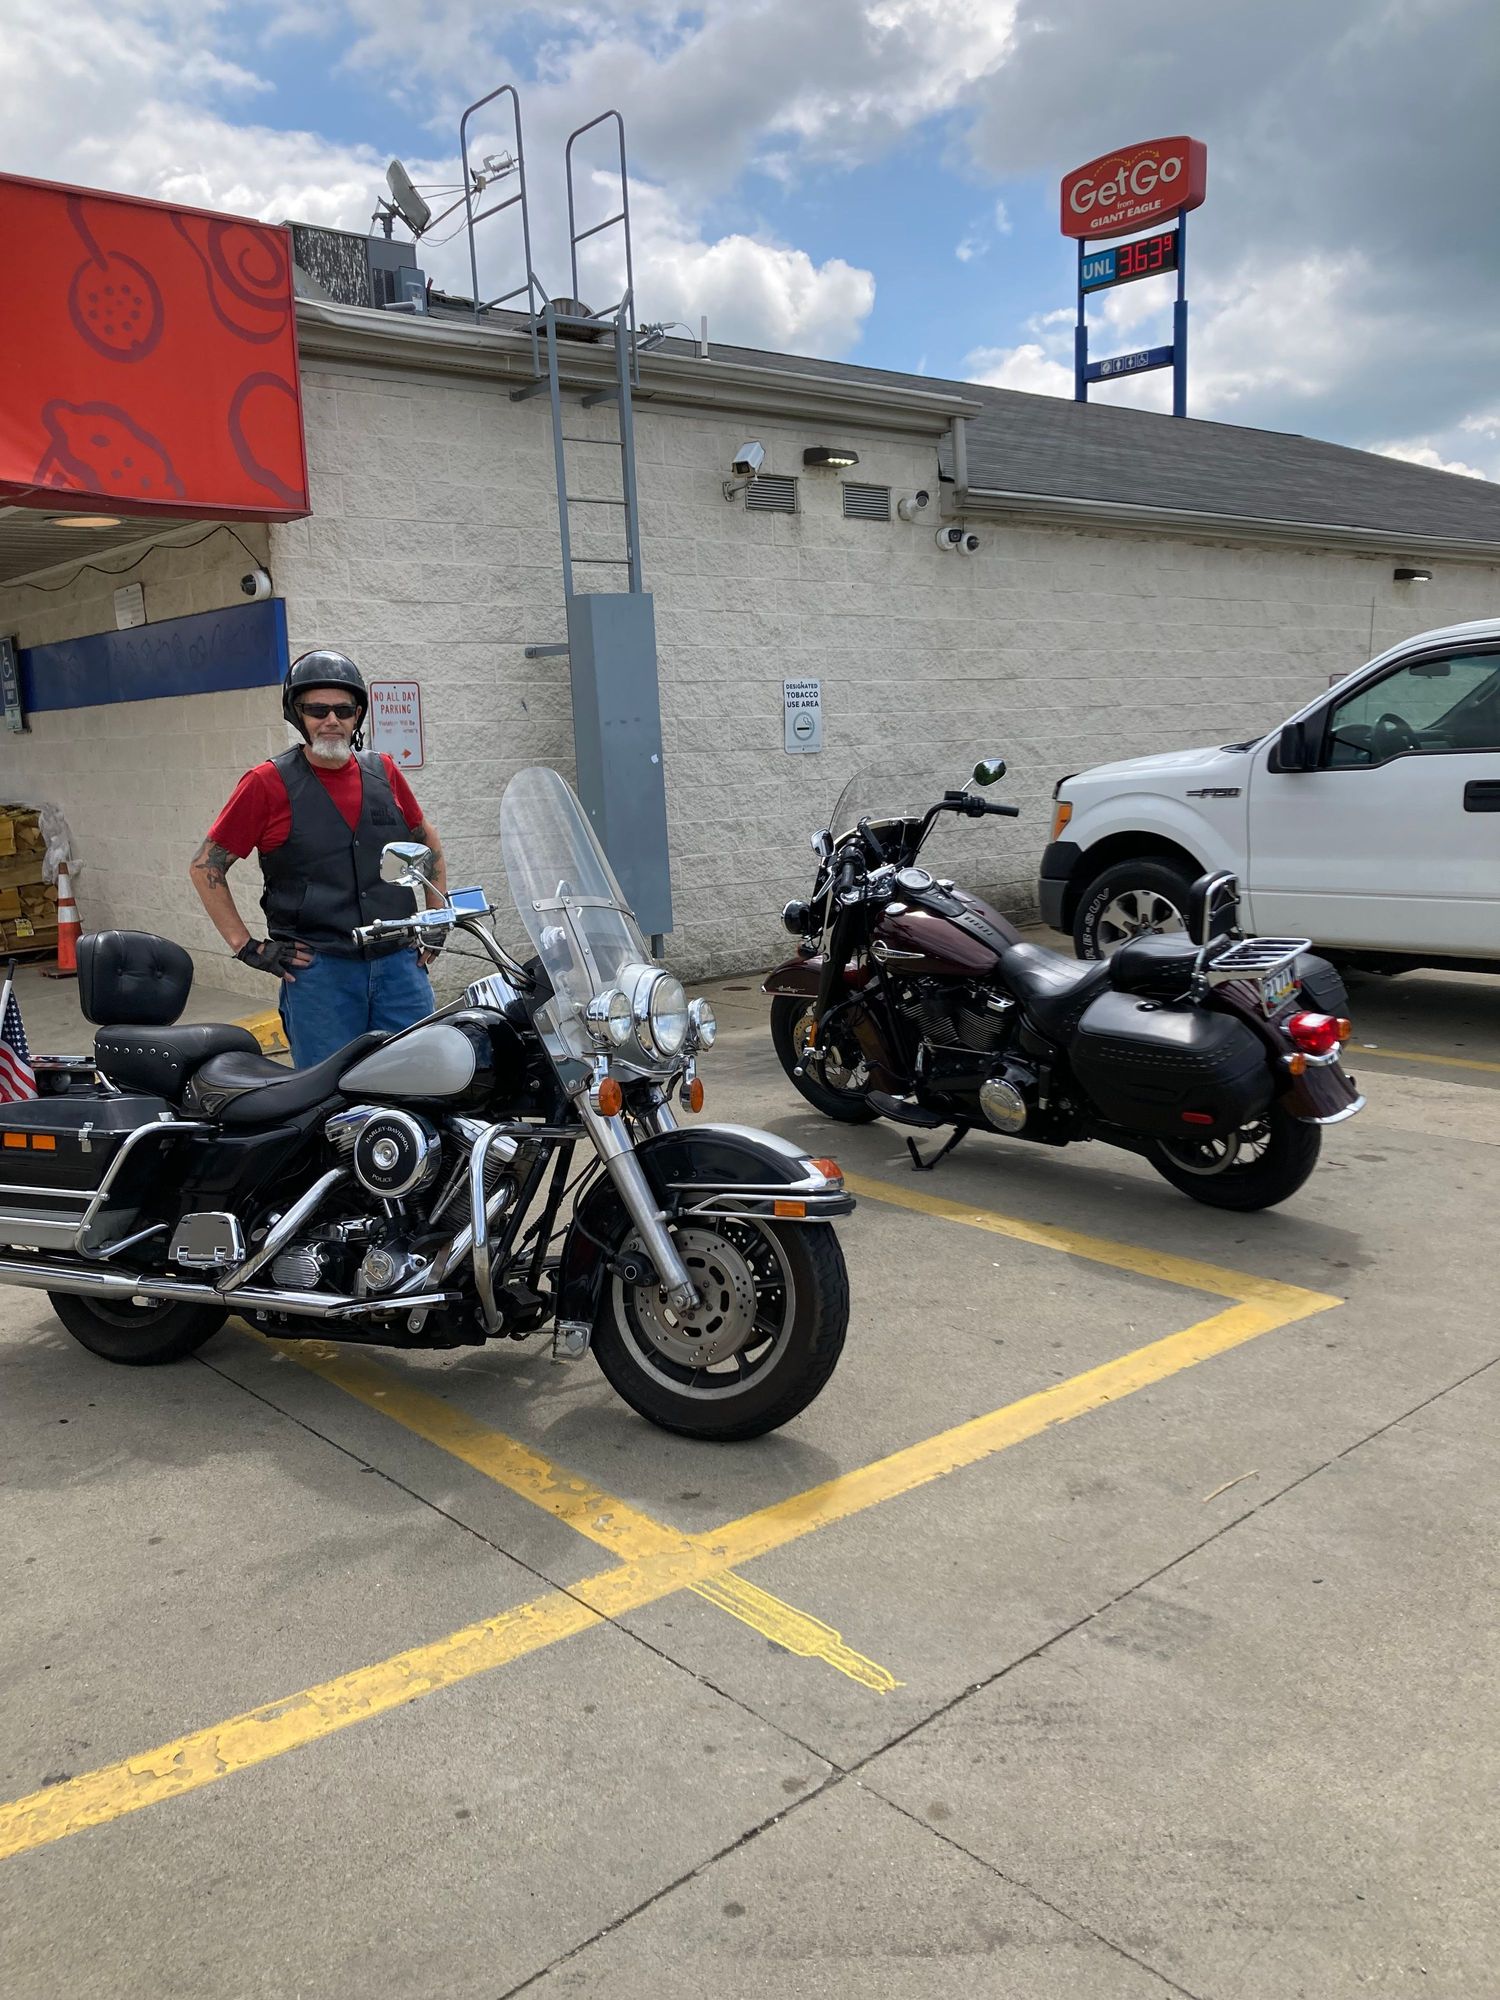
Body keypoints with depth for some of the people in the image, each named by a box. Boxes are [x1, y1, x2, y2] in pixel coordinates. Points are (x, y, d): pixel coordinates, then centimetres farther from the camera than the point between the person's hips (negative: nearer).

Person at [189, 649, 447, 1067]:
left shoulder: (383, 772, 9)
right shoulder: (269, 783, -2)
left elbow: (427, 838, 25)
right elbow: (205, 867, 2)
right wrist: (247, 946, -4)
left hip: (399, 963, 4)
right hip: (319, 972, -3)